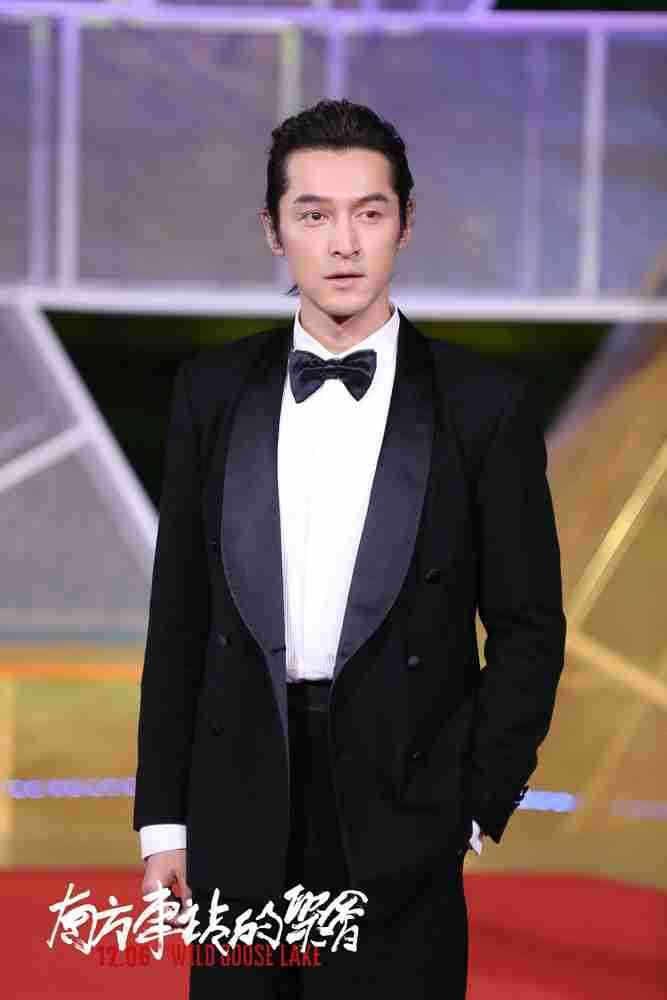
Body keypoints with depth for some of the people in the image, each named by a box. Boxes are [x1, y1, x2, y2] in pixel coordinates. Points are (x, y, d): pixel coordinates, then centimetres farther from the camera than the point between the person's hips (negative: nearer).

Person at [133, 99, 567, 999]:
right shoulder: (212, 391, 5)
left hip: (401, 831, -2)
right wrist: (163, 819, 5)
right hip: (242, 819, 2)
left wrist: (474, 813, -6)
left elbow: (529, 630, 1)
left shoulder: (487, 406, -2)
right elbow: (179, 618, 8)